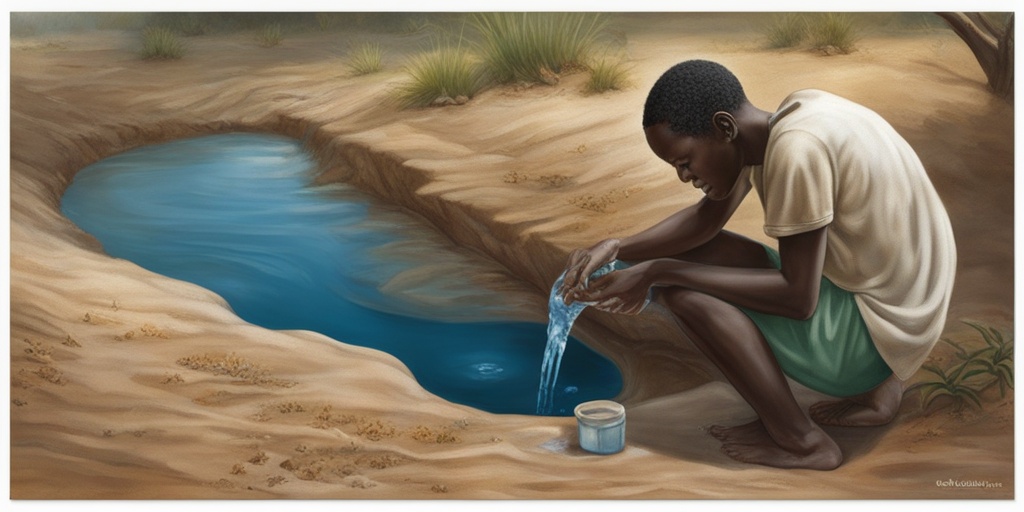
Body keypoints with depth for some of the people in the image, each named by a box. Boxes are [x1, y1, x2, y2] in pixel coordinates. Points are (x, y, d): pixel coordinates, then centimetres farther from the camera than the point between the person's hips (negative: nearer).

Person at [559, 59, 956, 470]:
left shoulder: (797, 150, -25)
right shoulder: (772, 128, 2)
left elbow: (798, 298, -24)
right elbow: (707, 217, 7)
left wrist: (659, 273, -20)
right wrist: (613, 250, -8)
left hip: (878, 330, -10)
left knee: (681, 287, -17)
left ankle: (800, 441, -4)